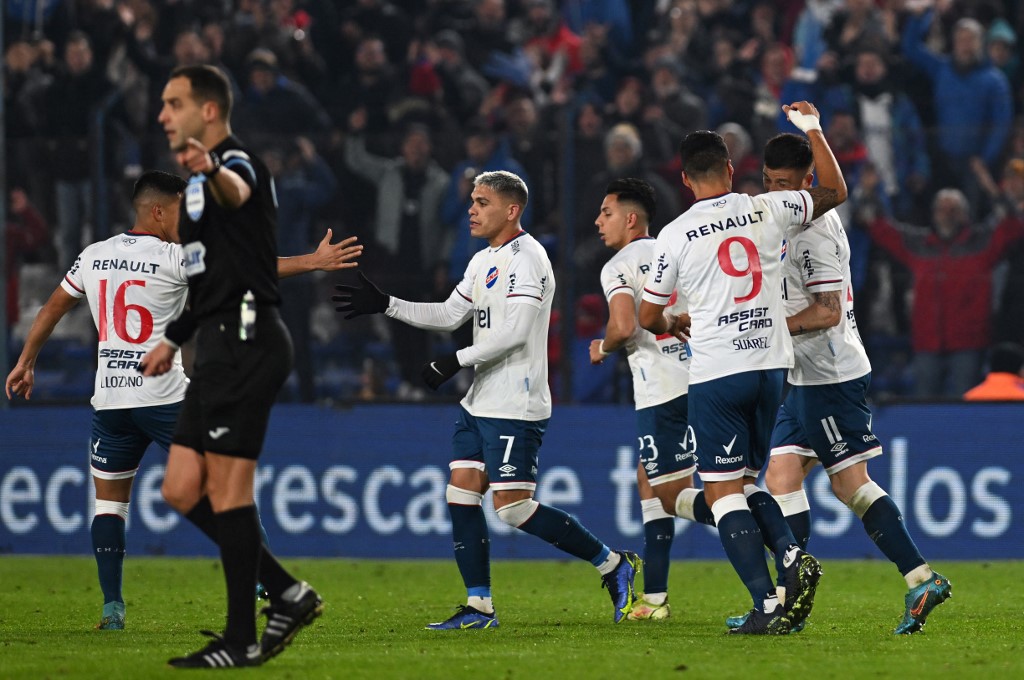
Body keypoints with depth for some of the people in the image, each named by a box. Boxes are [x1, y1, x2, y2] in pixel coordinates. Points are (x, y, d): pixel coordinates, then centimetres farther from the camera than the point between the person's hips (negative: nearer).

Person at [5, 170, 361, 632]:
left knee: (109, 498, 11)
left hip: (109, 399, 4)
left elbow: (52, 309, 20)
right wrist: (314, 262, -5)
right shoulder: (174, 259, -7)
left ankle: (112, 606, 1)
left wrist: (25, 363, 32)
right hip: (163, 397, -4)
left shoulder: (93, 256, 9)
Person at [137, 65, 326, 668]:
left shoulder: (236, 161, -10)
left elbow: (237, 190, -38)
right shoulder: (201, 181, 21)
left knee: (227, 486, -8)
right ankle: (288, 595, 12)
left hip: (247, 340, -10)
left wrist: (213, 172, -60)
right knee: (182, 490, 7)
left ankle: (242, 640, -4)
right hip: (223, 346, 10)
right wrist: (173, 339, 35)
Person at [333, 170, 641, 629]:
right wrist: (383, 305, 15)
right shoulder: (483, 261, 17)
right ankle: (478, 607, 6)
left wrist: (456, 362, -21)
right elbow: (450, 315, 21)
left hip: (515, 406, -10)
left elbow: (515, 332, -21)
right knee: (461, 493, 3)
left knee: (513, 507, -12)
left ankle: (614, 564, 0)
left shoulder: (526, 258, -14)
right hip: (480, 401, 10)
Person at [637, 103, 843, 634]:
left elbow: (649, 318, 5)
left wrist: (676, 323, 28)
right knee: (743, 484, 18)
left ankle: (767, 605, -11)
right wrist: (812, 128, 28)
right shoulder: (767, 211, 1)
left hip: (717, 374, -4)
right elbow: (835, 192, 19)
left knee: (723, 492, 0)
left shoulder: (674, 236, -6)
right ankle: (792, 557, -7)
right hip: (769, 366, 4)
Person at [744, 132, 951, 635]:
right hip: (808, 377, 10)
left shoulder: (813, 230, -16)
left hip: (831, 375, -10)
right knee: (781, 477, 6)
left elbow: (828, 313, -21)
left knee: (850, 483, -9)